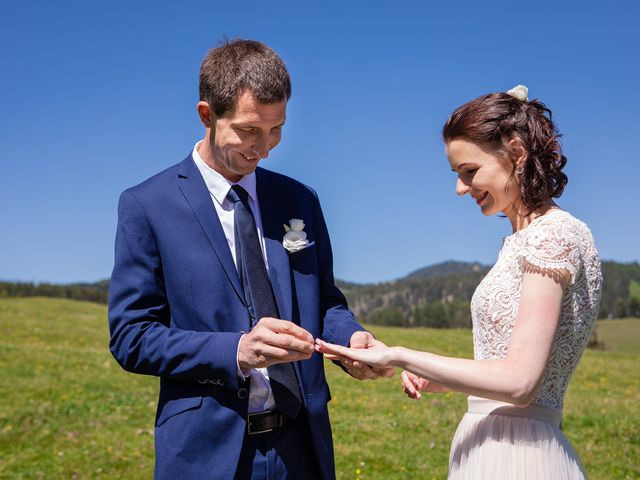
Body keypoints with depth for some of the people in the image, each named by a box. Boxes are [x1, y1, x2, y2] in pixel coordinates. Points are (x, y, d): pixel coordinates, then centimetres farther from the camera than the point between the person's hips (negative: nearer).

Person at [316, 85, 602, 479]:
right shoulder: (527, 237, 13)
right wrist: (440, 380, 5)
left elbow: (519, 380, -21)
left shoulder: (553, 233, -15)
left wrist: (398, 356, -17)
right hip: (495, 445, 9)